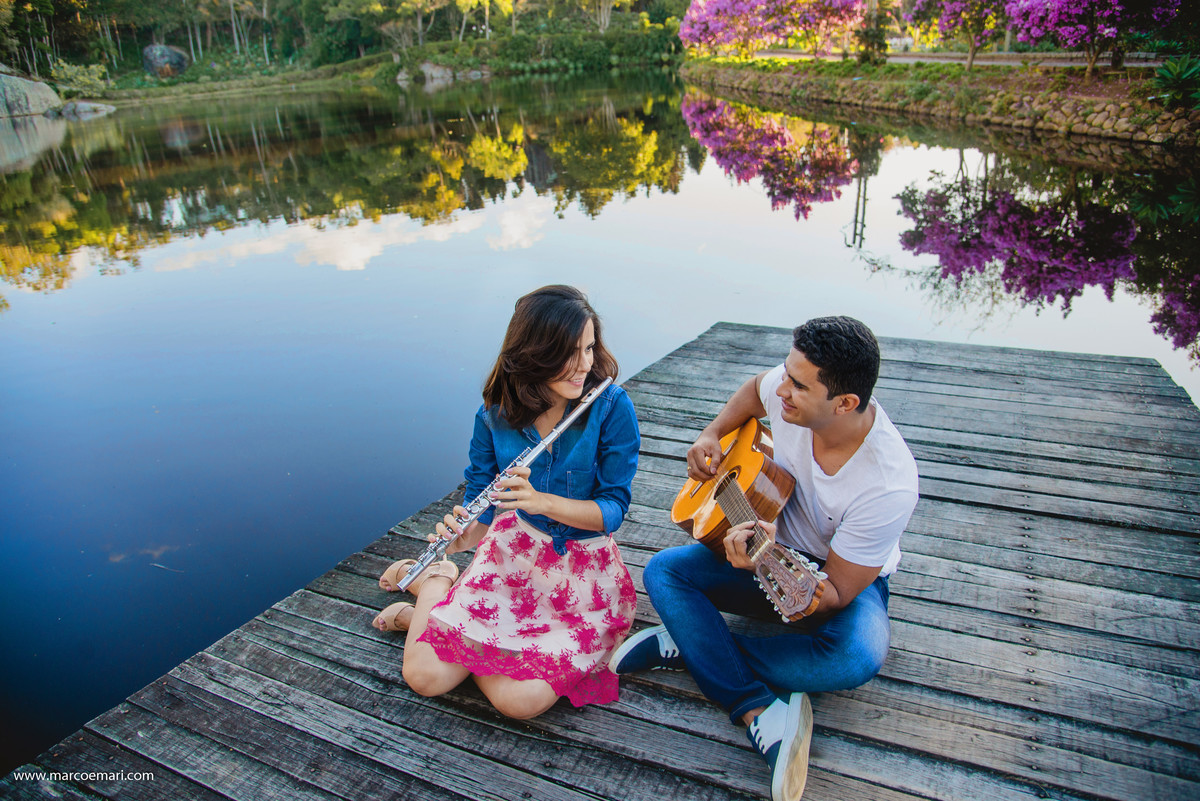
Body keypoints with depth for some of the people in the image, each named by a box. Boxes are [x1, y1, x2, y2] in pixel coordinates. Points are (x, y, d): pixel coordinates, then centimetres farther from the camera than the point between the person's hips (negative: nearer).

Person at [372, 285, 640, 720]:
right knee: (425, 676, -8)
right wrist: (462, 535, -24)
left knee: (518, 700, -19)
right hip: (511, 553, 2)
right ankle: (434, 580, 22)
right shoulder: (497, 414, -7)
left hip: (583, 573, -1)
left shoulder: (611, 407, -16)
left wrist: (541, 500, -31)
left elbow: (613, 510, -15)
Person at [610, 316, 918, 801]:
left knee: (859, 656, -37)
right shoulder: (791, 390, -21)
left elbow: (837, 594, -27)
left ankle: (688, 646, -18)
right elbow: (754, 390, 7)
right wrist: (712, 435, -8)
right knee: (663, 570, -14)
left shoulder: (890, 485, -33)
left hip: (850, 577, -4)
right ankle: (762, 713, -24)